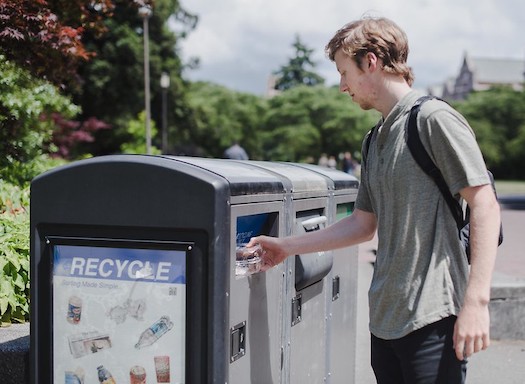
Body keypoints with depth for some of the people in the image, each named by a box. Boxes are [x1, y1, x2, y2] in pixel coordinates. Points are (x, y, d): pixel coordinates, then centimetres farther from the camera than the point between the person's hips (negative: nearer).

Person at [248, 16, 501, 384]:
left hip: (433, 316, -8)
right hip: (385, 318, 8)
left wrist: (476, 302, -19)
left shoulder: (434, 118, -8)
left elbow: (485, 205, -13)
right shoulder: (375, 141, 17)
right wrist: (287, 246, 20)